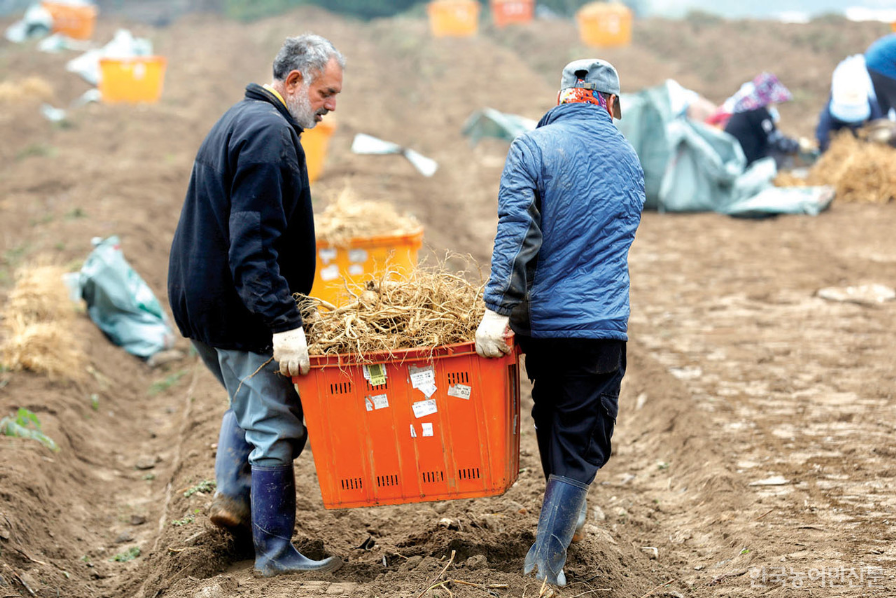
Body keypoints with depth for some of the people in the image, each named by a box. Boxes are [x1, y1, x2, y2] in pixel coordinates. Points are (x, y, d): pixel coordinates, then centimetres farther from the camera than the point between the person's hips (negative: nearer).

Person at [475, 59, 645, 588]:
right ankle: (546, 564, -6)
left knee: (552, 421, 21)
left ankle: (569, 520, 39)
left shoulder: (533, 148, -5)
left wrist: (498, 309, -21)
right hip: (603, 323, 1)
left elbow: (517, 234, -18)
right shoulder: (628, 157, 9)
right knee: (581, 445, 1)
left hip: (543, 321, 0)